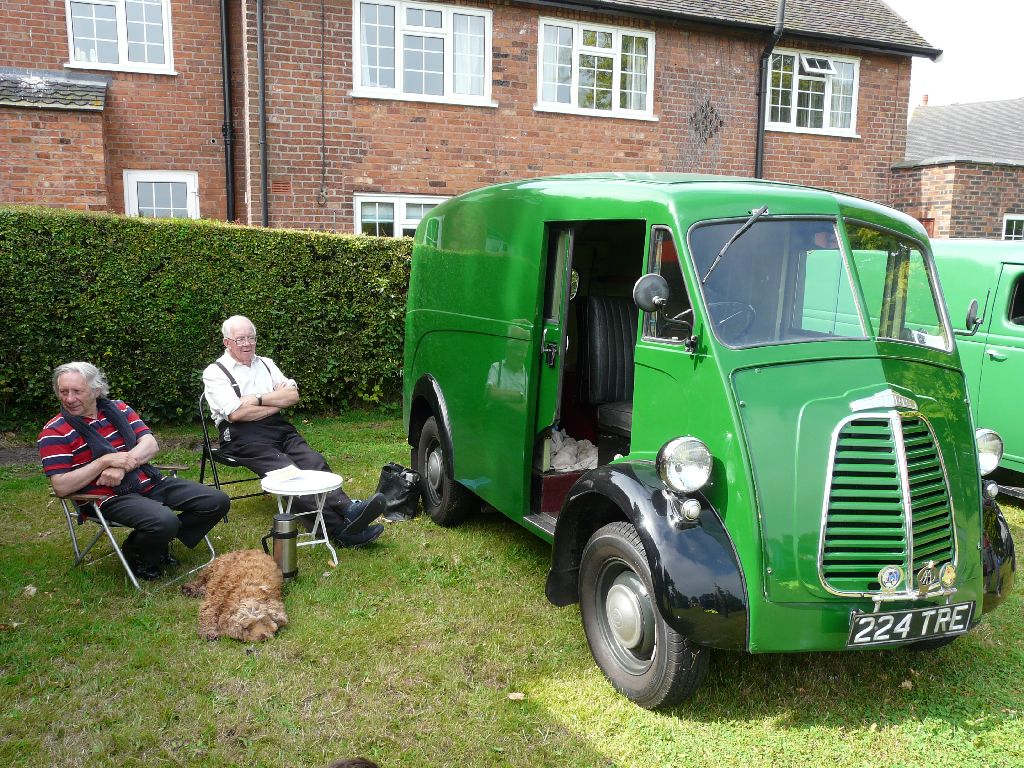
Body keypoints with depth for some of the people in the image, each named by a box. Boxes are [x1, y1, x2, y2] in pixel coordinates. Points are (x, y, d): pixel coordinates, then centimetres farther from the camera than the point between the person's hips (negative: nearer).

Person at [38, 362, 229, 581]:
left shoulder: (118, 409, 11)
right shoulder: (54, 433, -4)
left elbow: (151, 444, 2)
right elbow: (61, 487, -11)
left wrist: (122, 466, -17)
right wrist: (105, 461, -18)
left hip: (149, 482, 6)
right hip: (110, 497, -6)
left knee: (217, 501, -5)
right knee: (164, 521, -35)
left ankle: (159, 543, 10)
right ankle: (135, 554, -1)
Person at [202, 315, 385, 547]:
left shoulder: (265, 364, 21)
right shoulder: (215, 372, 5)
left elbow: (293, 396, 8)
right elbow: (236, 413, -9)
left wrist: (257, 399, -5)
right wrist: (276, 401, -1)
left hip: (278, 428, 6)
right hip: (242, 436, -6)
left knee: (314, 462, -23)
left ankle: (349, 510, -45)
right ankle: (339, 528, -45)